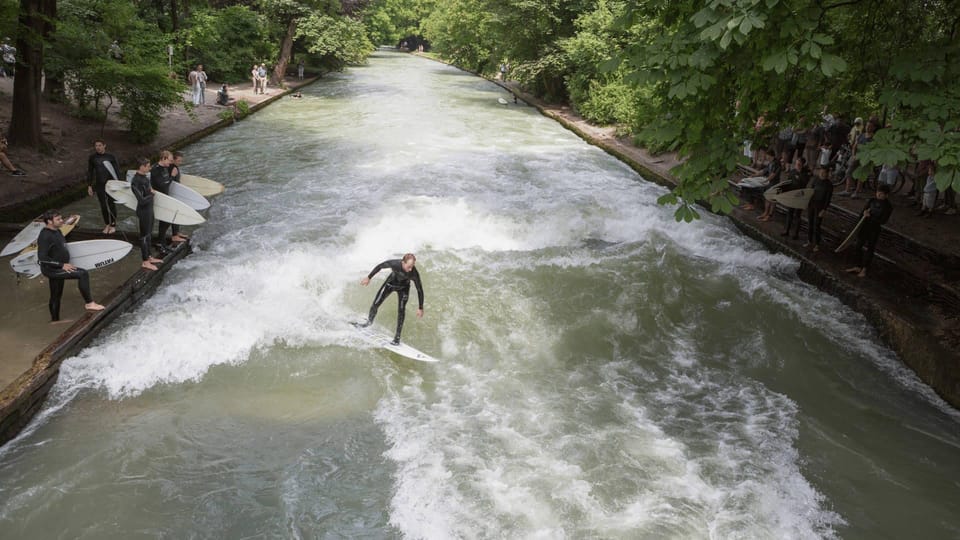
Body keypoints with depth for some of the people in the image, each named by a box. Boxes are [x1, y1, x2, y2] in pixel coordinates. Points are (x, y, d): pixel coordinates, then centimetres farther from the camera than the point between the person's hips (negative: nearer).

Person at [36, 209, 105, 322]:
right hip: (51, 269, -10)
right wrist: (62, 265, -26)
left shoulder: (57, 232, 9)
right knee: (82, 274, -22)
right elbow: (42, 258, -26)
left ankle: (55, 320, 32)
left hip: (57, 269, 10)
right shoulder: (45, 236, -21)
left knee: (56, 296, 20)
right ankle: (89, 303, -17)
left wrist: (64, 264, 19)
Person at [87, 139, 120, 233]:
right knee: (103, 206, 5)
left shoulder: (110, 157, -1)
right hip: (99, 185, 2)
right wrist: (89, 186, 4)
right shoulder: (92, 158, 3)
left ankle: (113, 225, 14)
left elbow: (117, 171, 1)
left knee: (112, 205, 1)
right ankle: (107, 224, 20)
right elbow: (90, 172, 8)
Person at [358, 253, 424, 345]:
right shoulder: (394, 263, -37)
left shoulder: (414, 273, -37)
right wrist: (369, 277, -7)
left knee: (401, 311, -11)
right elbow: (380, 266, -16)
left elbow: (419, 290, -24)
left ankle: (397, 337, 1)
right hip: (391, 283, 1)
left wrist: (420, 308, -19)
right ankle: (369, 321, 36)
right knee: (376, 304, 5)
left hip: (403, 288, -1)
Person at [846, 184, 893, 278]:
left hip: (875, 229, -5)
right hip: (864, 226, 5)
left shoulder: (888, 207, -11)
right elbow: (862, 212, 6)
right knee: (858, 246, 10)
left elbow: (882, 221, -16)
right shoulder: (872, 201, 1)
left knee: (870, 249, 7)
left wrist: (870, 216, -22)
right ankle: (858, 267, 25)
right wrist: (864, 213, -17)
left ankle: (864, 269, 21)